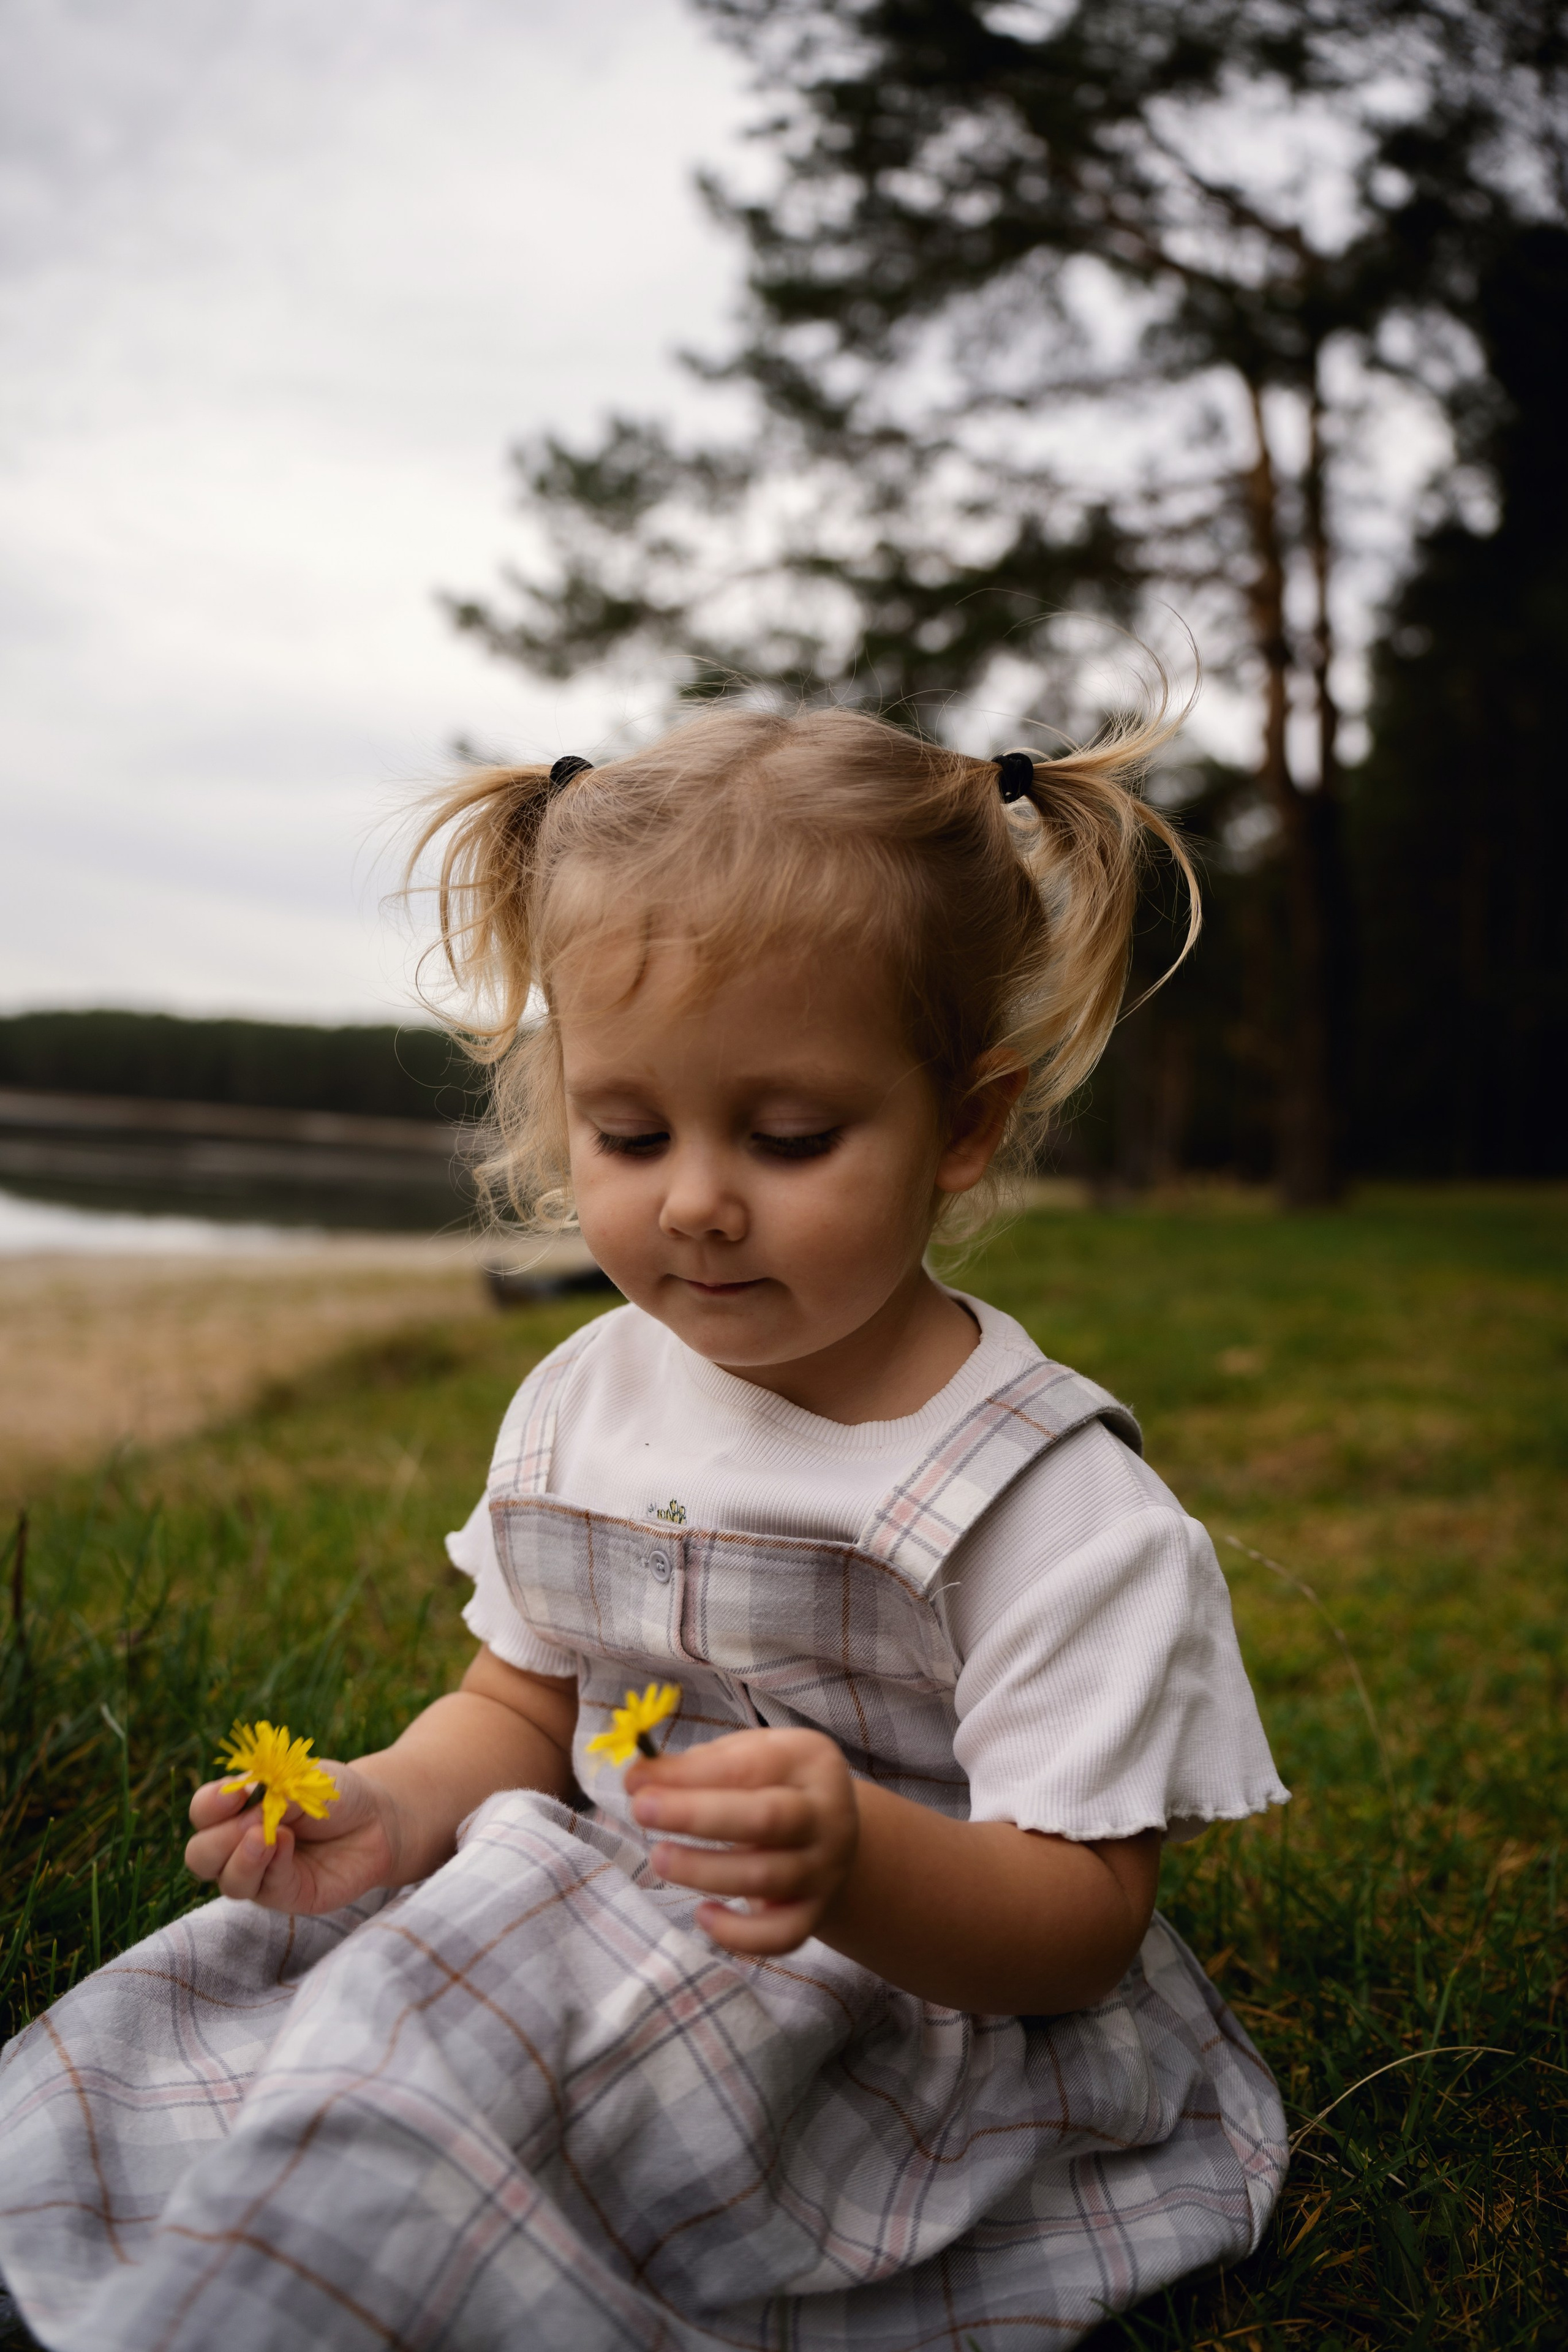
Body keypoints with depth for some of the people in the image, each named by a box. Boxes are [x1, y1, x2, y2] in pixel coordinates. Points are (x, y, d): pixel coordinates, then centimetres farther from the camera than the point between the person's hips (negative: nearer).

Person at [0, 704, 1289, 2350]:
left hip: (924, 1989, -5)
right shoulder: (580, 1406, 1)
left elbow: (1081, 1921, -17)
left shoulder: (1052, 1499, -17)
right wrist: (399, 1803, -10)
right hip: (595, 1937, 6)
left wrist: (856, 1862, -38)